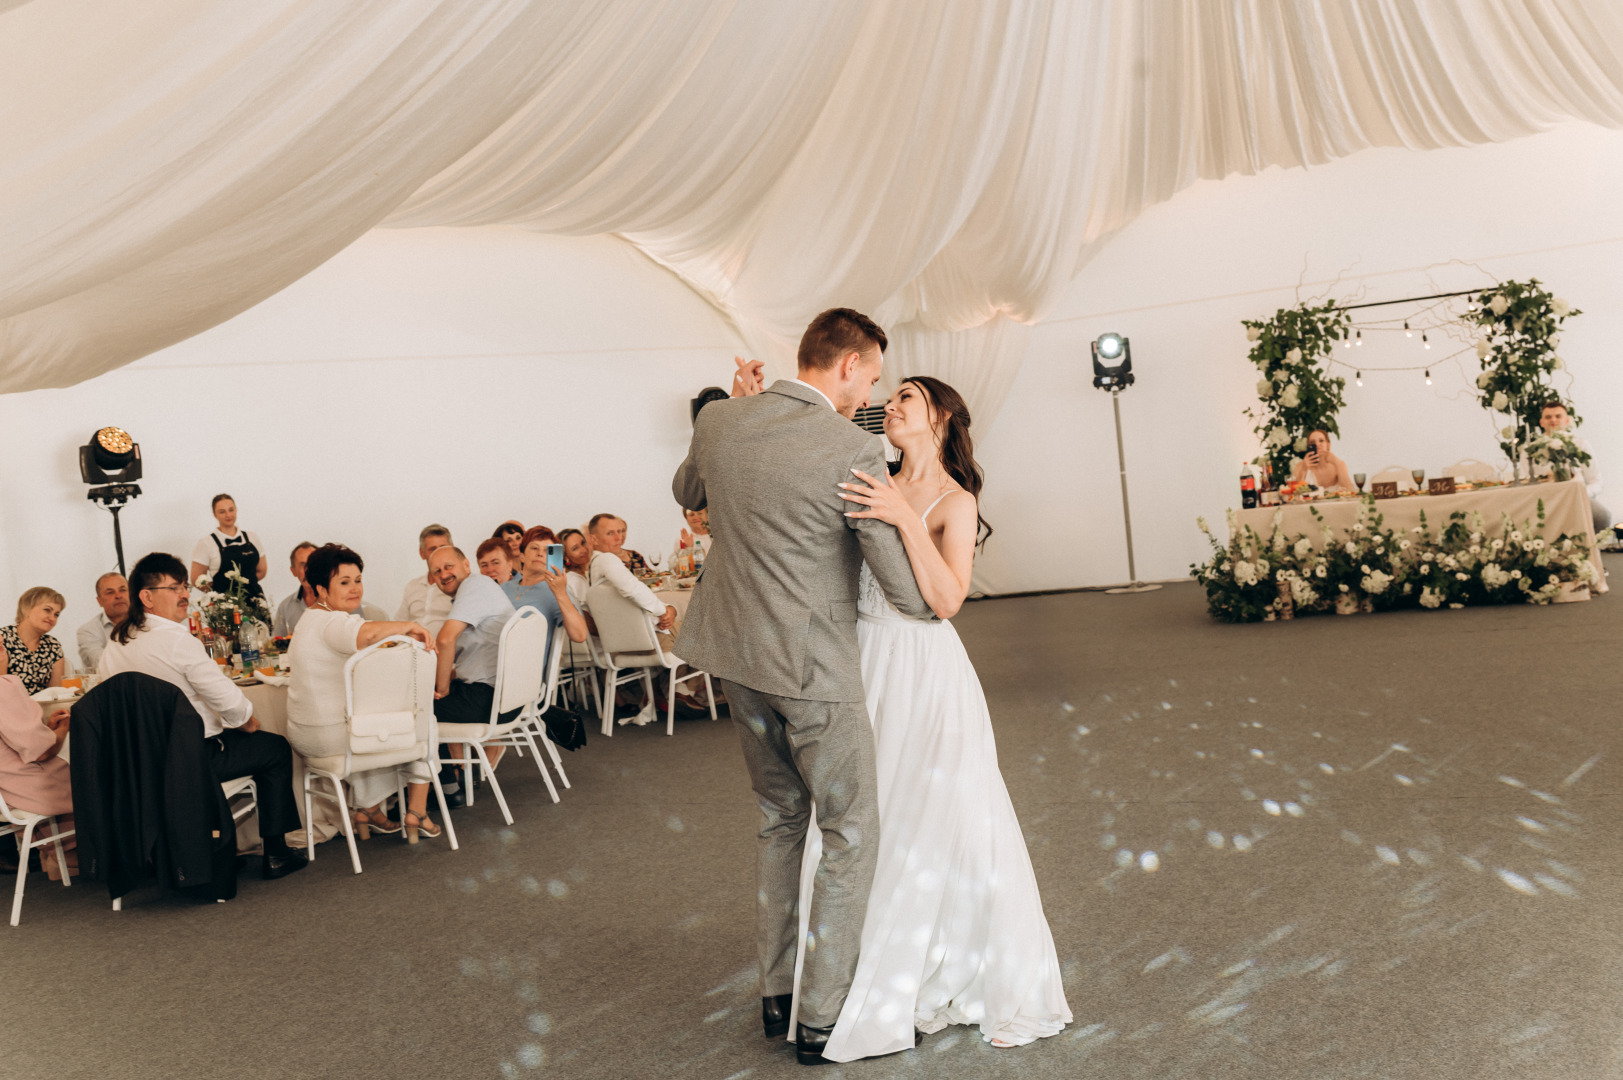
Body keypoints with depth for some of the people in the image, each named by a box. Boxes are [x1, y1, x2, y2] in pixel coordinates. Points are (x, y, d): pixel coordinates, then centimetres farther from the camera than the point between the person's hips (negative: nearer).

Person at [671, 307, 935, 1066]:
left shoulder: (719, 420, -1)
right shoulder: (854, 453, -19)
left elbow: (688, 493, 23)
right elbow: (913, 595, -15)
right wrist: (939, 597, 7)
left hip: (738, 659, 7)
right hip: (813, 670, -7)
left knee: (780, 820, 23)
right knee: (851, 835, 10)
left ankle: (776, 993, 33)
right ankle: (820, 1018, 18)